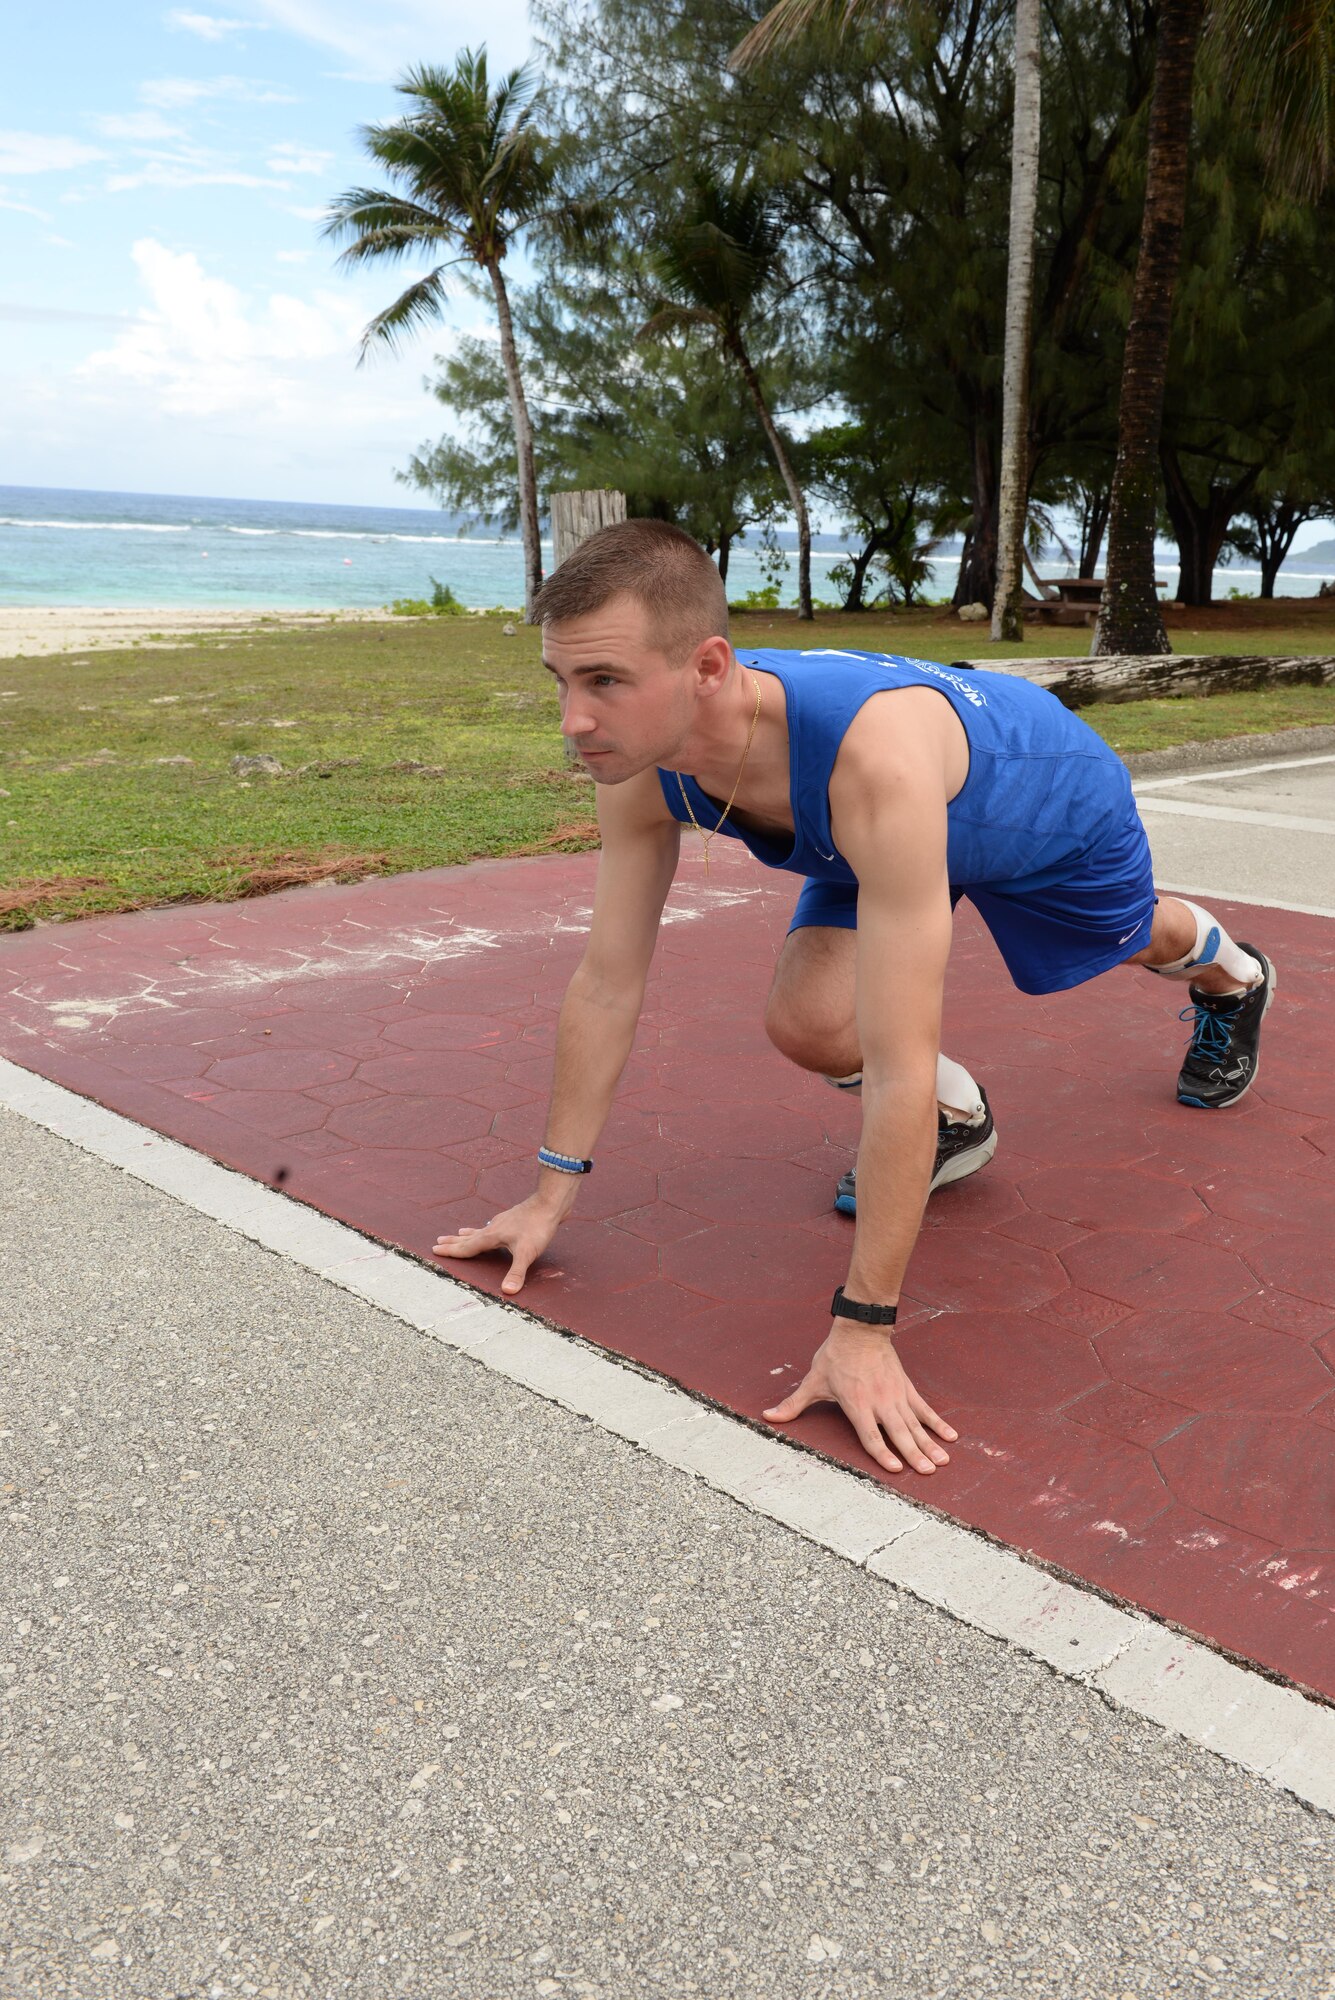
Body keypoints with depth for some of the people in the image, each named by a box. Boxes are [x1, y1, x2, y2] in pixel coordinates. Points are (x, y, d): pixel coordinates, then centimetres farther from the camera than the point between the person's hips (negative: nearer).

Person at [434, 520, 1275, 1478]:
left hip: (1058, 799, -3)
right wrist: (552, 1193, -16)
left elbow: (897, 1064, -50)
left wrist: (862, 1329, -46)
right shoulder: (641, 768, -32)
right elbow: (607, 984, -20)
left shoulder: (876, 760, -52)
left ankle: (1221, 964, 66)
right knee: (808, 1021, -18)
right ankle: (954, 1122, 14)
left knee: (1133, 939, 27)